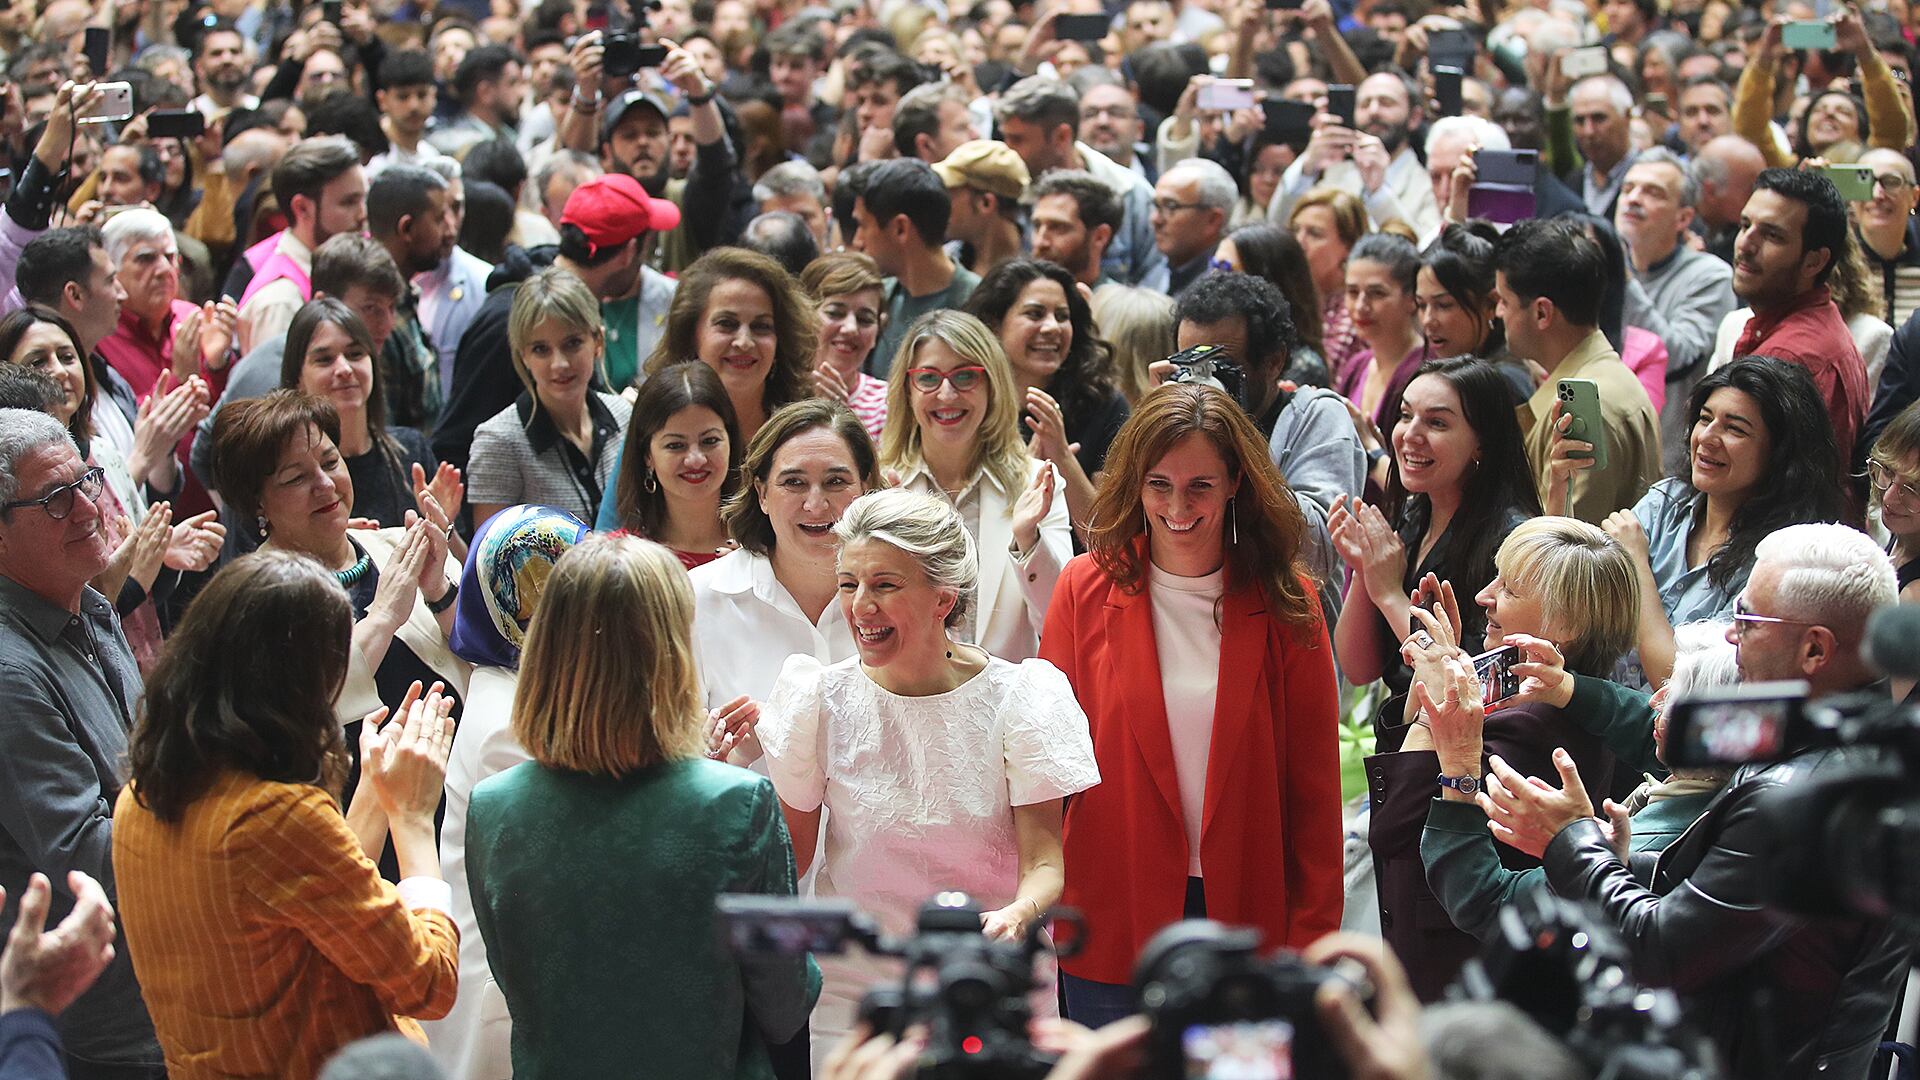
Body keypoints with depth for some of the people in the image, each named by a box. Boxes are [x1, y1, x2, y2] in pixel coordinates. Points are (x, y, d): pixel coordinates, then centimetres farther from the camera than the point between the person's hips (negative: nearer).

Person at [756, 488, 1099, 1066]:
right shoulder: (820, 697, -2)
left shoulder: (1020, 696, -7)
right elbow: (789, 857, 4)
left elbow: (1044, 860, -10)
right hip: (852, 992, 1)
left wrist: (1017, 915, -30)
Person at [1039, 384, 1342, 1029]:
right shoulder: (1087, 588, 0)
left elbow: (1314, 781, 2)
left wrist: (1312, 933, -2)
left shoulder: (1286, 604, 0)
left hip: (1248, 911, 0)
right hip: (1114, 918, 0)